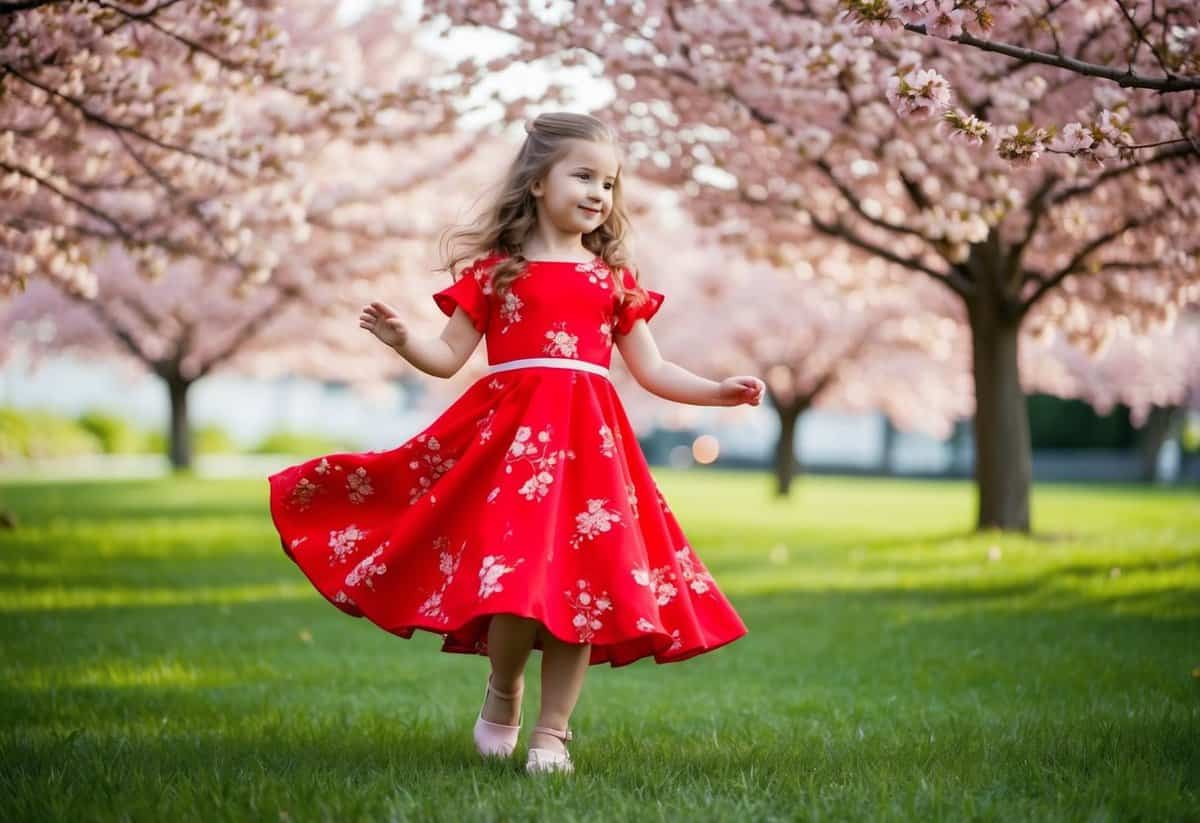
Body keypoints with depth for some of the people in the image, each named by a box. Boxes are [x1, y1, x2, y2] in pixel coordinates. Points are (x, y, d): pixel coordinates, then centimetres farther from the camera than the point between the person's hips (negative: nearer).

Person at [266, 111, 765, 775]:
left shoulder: (614, 280, 14)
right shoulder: (495, 270, 7)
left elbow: (651, 370, 18)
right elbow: (448, 356, 8)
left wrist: (717, 391, 8)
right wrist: (401, 339, -11)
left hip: (588, 443, 3)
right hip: (512, 434, -3)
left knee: (582, 583, -4)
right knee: (518, 577, -14)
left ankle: (551, 733, 9)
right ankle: (502, 692, 17)